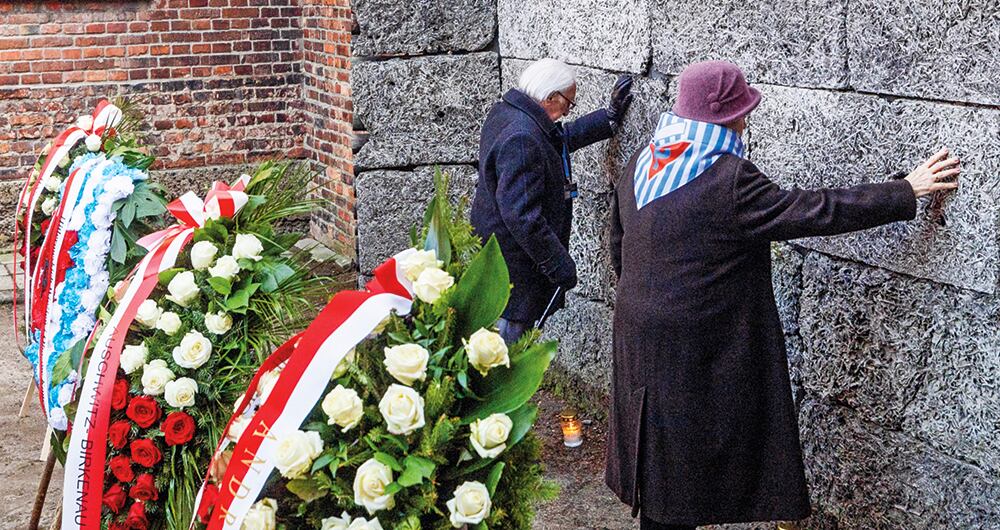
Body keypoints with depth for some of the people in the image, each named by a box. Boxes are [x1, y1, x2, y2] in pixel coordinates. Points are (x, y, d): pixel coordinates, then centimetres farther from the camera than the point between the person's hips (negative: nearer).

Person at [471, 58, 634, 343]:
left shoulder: (505, 113, 6)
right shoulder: (522, 139, -26)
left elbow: (562, 138, 24)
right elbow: (520, 214, -29)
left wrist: (610, 117, 23)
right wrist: (559, 263, -22)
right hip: (514, 263, -10)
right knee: (510, 332, 0)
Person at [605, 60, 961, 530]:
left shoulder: (641, 164, 4)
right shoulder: (728, 179, -21)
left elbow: (618, 245, 15)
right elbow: (813, 211, -19)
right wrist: (907, 191, -12)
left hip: (640, 341, 8)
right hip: (699, 355, -8)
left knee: (657, 451, 18)